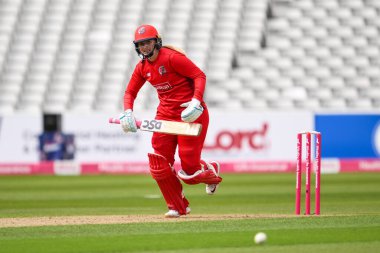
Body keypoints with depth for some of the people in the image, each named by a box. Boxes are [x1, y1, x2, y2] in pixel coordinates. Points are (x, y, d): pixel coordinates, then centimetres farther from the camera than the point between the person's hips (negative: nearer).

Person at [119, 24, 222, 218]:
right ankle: (178, 207, 10)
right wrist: (127, 111, -5)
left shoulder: (172, 57, -16)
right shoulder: (142, 67, 6)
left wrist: (196, 101, -29)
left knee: (188, 169, -9)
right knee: (158, 163, -6)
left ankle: (211, 171, 29)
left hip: (190, 113, -7)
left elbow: (199, 76, -16)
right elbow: (130, 92, 15)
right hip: (165, 113, 7)